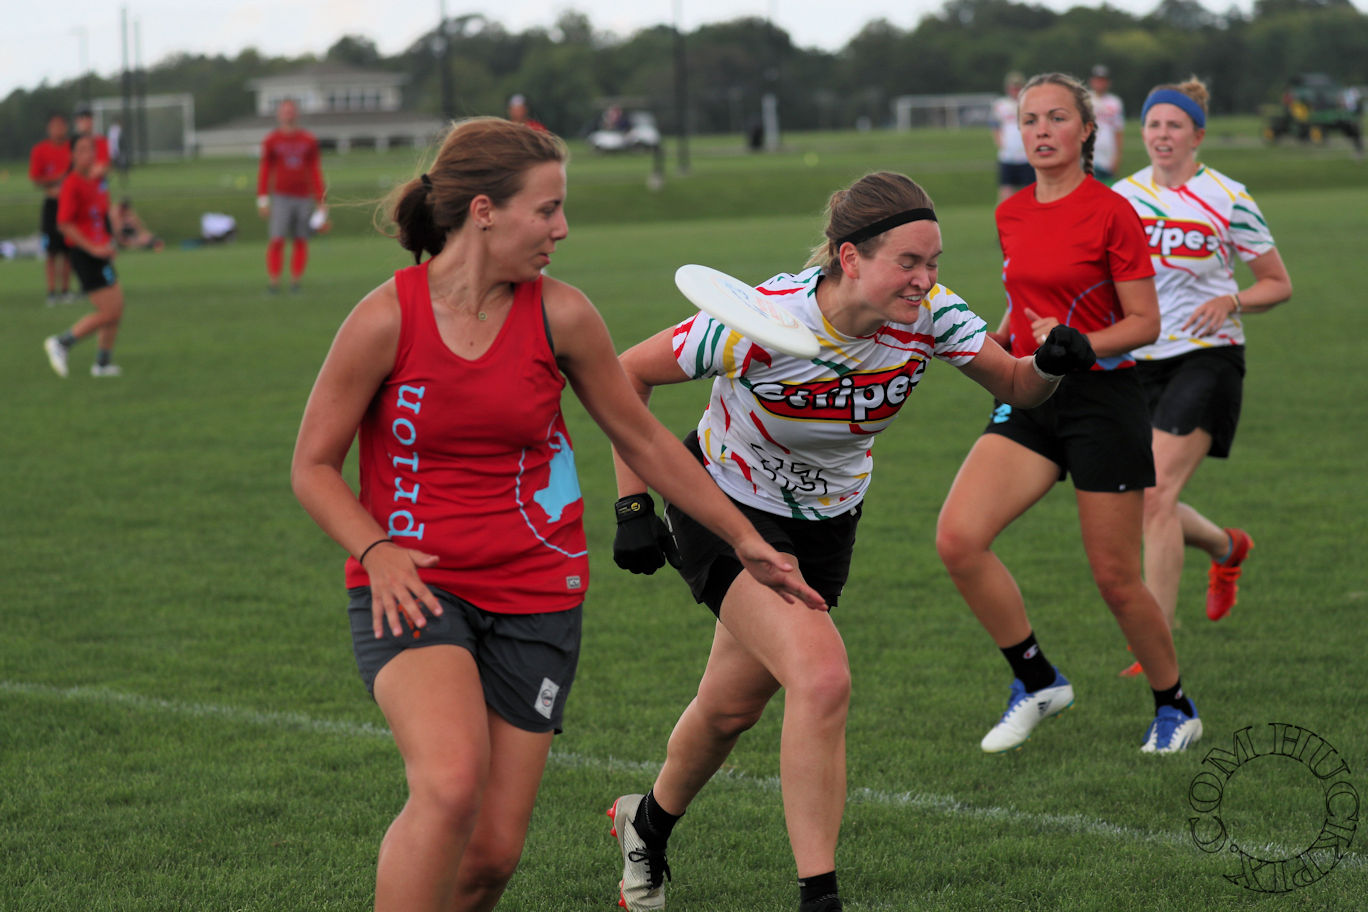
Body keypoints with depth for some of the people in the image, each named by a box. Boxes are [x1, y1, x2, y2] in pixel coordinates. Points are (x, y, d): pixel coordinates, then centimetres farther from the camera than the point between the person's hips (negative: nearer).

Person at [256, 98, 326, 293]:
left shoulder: (309, 140, 7)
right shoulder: (271, 140, 2)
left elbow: (315, 172, 10)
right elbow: (264, 171, 5)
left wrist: (320, 201, 6)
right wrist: (263, 200, -2)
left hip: (304, 197, 2)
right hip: (281, 197, -2)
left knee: (301, 241, 1)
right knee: (277, 240, -10)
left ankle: (295, 281, 8)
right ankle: (273, 281, -6)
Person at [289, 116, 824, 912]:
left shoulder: (561, 315, -3)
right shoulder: (387, 319, -10)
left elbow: (642, 438, 11)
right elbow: (314, 465, -1)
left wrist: (745, 540, 15)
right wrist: (376, 551, -18)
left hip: (535, 598, 3)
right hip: (413, 585, -3)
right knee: (451, 786, -30)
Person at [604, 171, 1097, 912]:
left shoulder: (927, 315, -20)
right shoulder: (761, 324, -32)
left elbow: (1015, 387, -9)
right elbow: (627, 375, -19)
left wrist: (1051, 367, -32)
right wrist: (633, 505, -20)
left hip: (826, 519, 5)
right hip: (727, 508, -5)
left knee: (734, 707, 16)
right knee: (822, 679, -25)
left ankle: (647, 826, 46)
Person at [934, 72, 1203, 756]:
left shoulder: (1110, 212, -9)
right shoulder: (1012, 215, 9)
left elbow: (1144, 323, -9)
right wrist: (997, 344, 6)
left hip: (1103, 400, -6)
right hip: (1029, 401, 6)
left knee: (1115, 577, 0)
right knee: (957, 538, -14)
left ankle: (1175, 707, 24)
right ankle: (1037, 681, 2)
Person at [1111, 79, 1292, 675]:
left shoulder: (1228, 200, -7)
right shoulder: (1122, 197, 5)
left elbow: (1279, 285, 2)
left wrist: (1230, 301, -17)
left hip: (1205, 357, -5)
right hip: (1138, 362, 5)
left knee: (1156, 494, -19)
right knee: (1143, 505, 8)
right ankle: (1227, 547, 41)